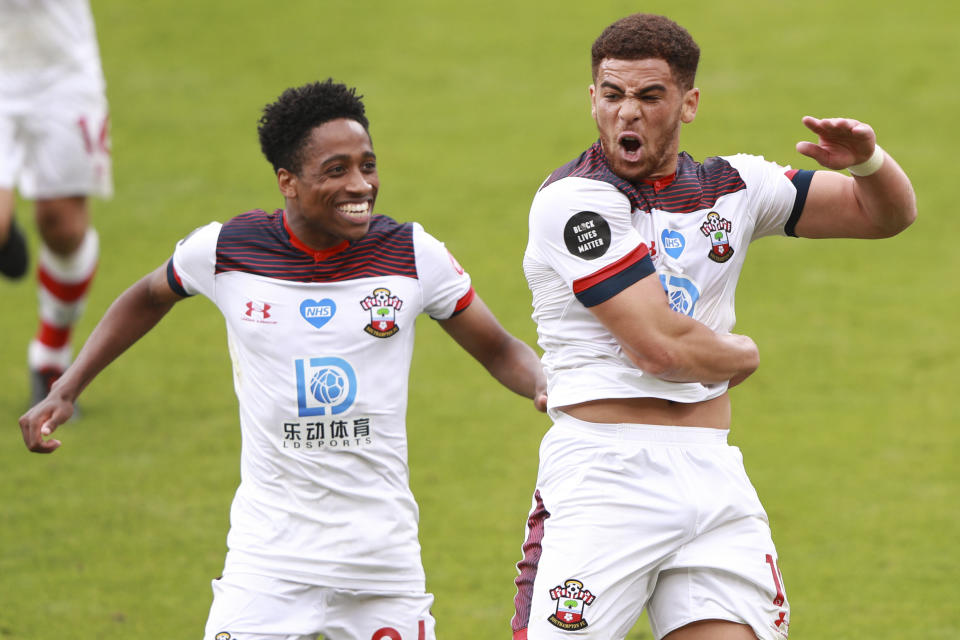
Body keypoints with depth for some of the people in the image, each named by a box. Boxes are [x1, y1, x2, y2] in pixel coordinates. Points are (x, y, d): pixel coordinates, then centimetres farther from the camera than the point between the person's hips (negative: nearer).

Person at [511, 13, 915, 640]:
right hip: (604, 472, -5)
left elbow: (888, 213, 18)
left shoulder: (732, 187, 12)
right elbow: (659, 345, -14)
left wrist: (869, 159, -3)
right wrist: (742, 354, 5)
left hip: (714, 474, 6)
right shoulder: (573, 199, -8)